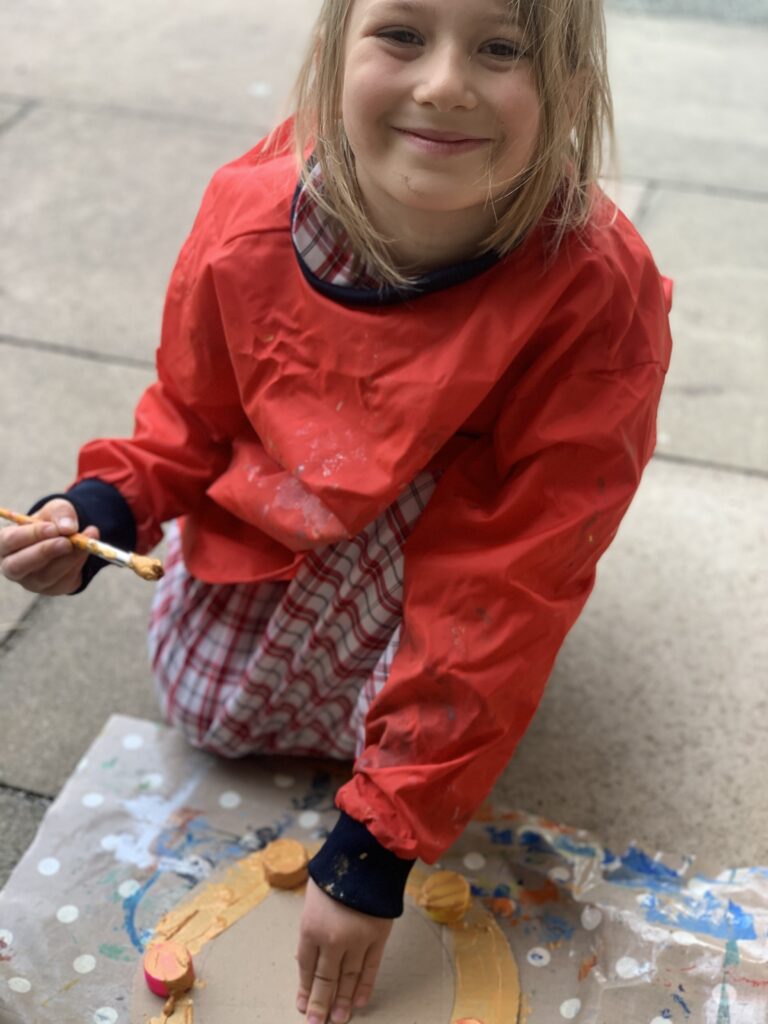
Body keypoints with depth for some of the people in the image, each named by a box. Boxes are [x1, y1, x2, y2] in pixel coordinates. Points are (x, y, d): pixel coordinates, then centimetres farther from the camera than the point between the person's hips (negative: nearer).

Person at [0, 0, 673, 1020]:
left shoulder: (598, 295, -35)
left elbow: (507, 583, -31)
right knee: (210, 703, 3)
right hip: (280, 487, 4)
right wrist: (107, 508, -24)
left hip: (449, 514, -3)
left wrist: (375, 842, -29)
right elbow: (192, 416, -3)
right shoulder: (252, 218, -26)